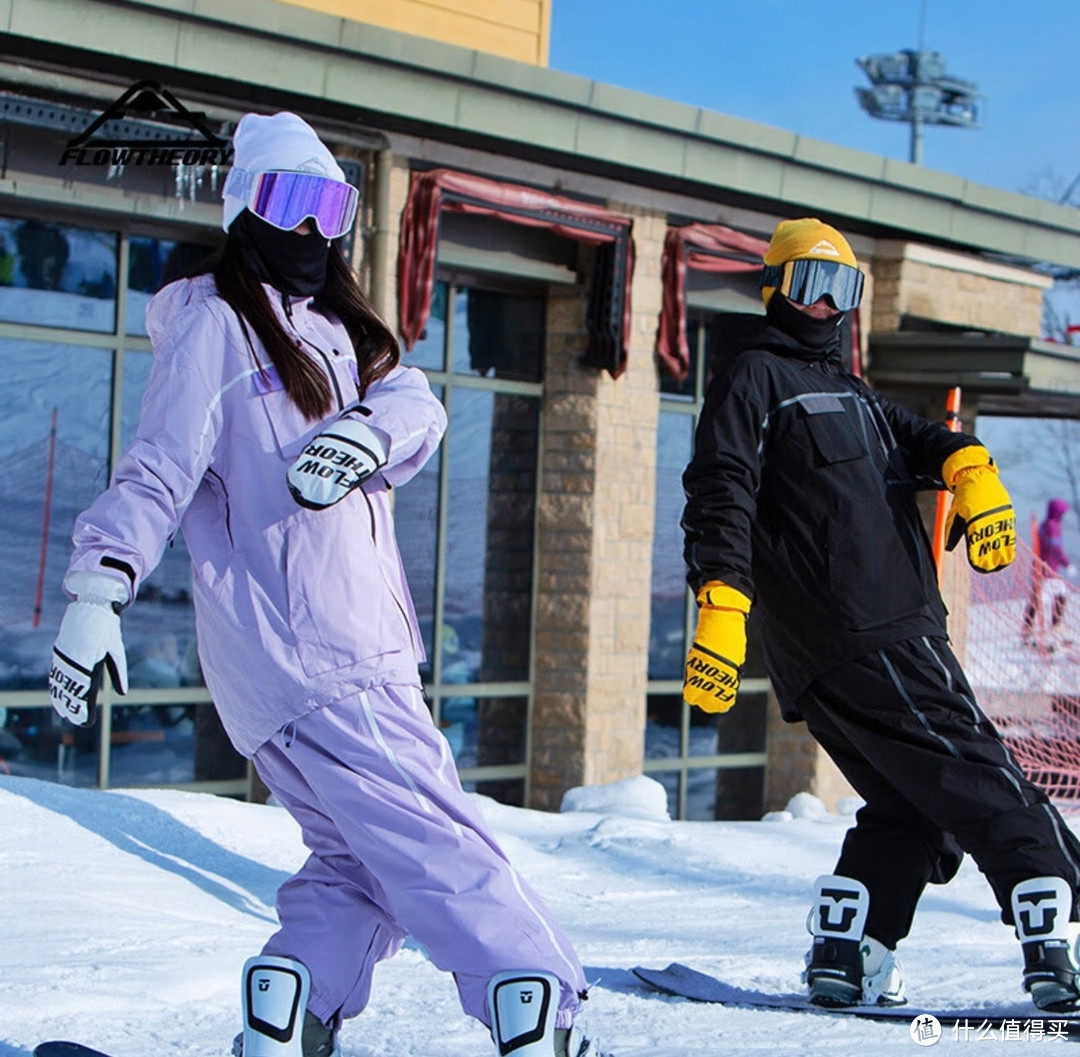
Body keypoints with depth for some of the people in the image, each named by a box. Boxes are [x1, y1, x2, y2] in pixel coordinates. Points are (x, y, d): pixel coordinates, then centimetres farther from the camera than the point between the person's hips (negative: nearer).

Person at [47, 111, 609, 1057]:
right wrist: (96, 592, -19)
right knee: (437, 844, -12)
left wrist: (368, 432, -20)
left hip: (358, 642, 8)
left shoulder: (336, 329, 22)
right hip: (301, 651, -8)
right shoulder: (214, 328, 0)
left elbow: (412, 403, 3)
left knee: (360, 861, 6)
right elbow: (157, 473, -8)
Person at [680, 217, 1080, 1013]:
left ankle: (843, 956, 13)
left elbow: (913, 438, 13)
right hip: (853, 639, -9)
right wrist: (721, 603, -23)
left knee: (912, 806, 11)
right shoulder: (753, 378, 3)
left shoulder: (852, 394, 29)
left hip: (903, 629, 9)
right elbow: (722, 494, -10)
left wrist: (967, 467, -11)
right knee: (985, 785, -13)